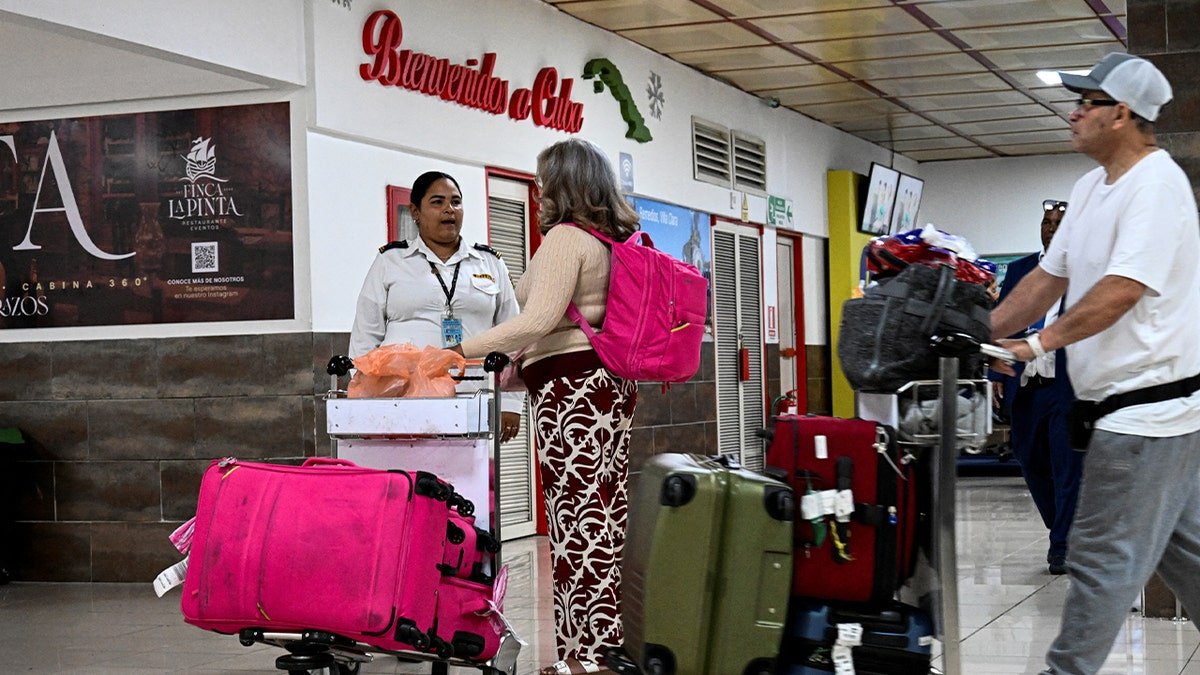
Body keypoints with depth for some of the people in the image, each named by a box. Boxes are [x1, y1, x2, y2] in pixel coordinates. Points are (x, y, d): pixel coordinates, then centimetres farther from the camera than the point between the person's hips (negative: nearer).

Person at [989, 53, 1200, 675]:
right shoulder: (1092, 186, 14)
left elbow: (1121, 291, -25)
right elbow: (1049, 278, 17)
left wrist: (1038, 344, -27)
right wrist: (980, 333, 10)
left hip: (1147, 406, -10)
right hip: (1130, 406, 10)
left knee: (1102, 559, -5)